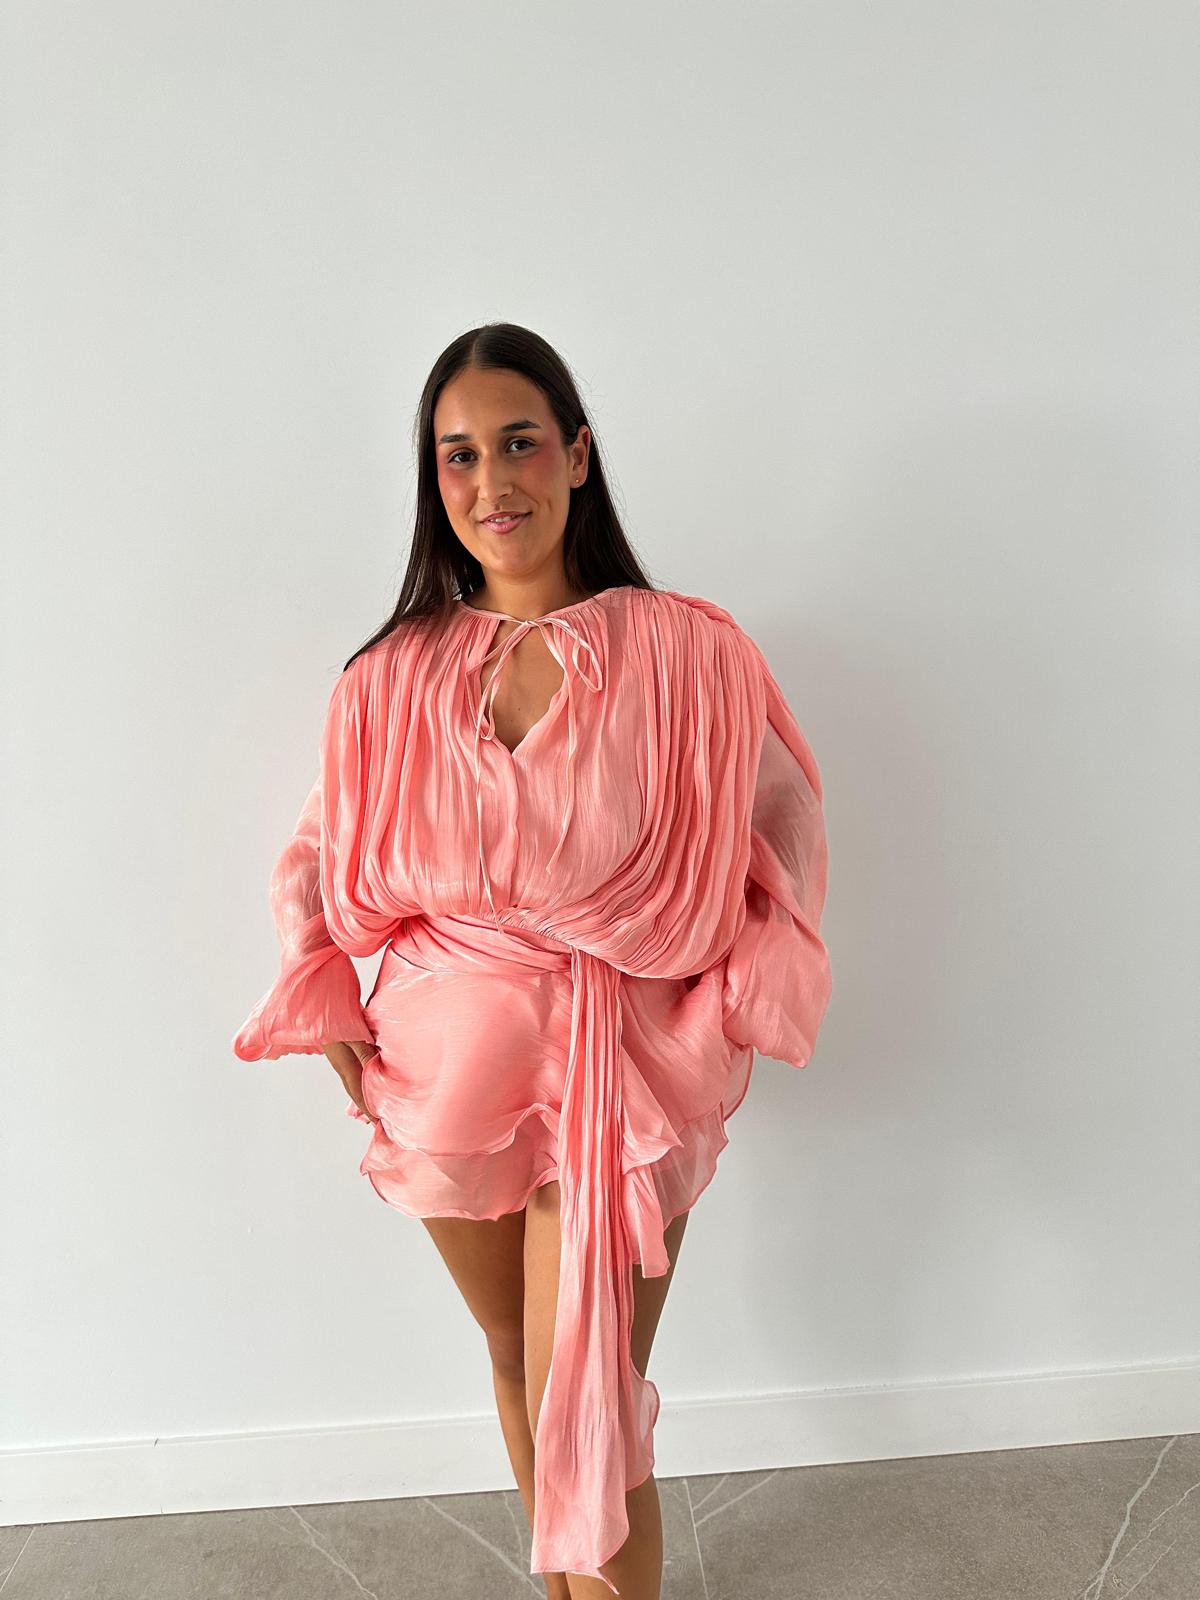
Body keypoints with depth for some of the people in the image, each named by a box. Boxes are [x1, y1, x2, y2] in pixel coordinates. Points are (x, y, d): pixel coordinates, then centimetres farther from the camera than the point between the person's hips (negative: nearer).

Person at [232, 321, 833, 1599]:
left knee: (589, 1407, 2)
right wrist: (346, 1050, 0)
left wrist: (723, 1025, -8)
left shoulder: (684, 652, -8)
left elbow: (787, 832, 1)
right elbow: (309, 873, 9)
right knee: (516, 1362, 21)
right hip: (447, 1078, 3)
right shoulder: (391, 679, -1)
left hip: (621, 1075, -3)